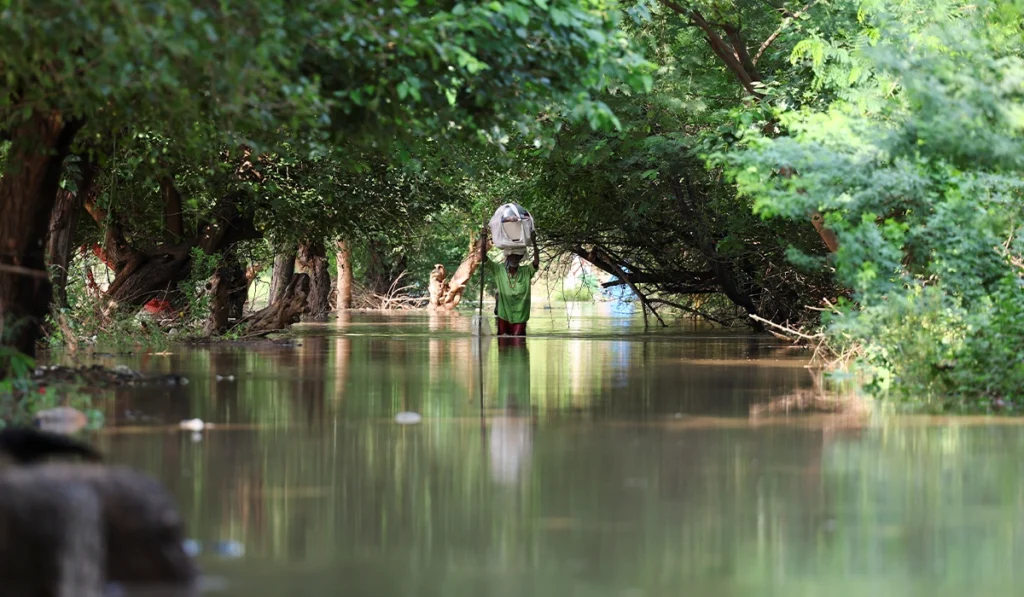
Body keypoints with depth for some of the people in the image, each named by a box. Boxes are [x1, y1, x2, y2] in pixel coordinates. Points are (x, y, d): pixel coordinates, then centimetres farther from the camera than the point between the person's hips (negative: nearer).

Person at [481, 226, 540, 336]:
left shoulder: (526, 272, -3)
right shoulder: (498, 270, -3)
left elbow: (536, 263, -19)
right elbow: (483, 258, -10)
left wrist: (534, 243, -29)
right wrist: (484, 238, -23)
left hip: (520, 317, -1)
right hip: (503, 316, 1)